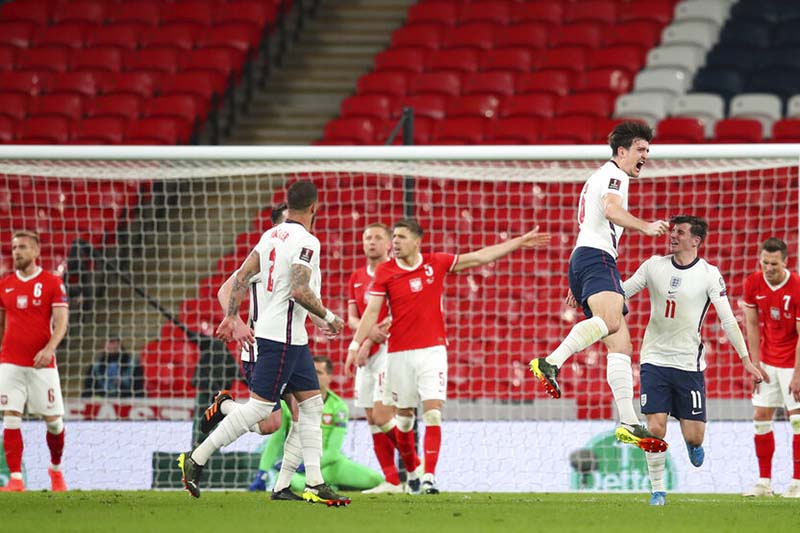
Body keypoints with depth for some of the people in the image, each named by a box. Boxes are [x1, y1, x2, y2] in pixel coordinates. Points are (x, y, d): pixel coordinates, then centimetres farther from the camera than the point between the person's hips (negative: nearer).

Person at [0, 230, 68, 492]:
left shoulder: (52, 283, -2)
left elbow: (61, 323, -8)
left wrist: (49, 348, -24)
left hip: (42, 363, -2)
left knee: (53, 420, 3)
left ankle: (56, 468, 29)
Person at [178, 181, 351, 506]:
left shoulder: (272, 235, 11)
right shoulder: (306, 241, -14)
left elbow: (242, 276, 13)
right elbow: (299, 291, -23)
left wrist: (231, 317, 19)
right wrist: (327, 317, -9)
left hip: (293, 338, 9)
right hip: (282, 336, -9)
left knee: (312, 404, 8)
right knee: (260, 406, -6)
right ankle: (196, 460, 0)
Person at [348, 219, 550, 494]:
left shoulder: (436, 263, 3)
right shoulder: (385, 272, 0)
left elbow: (480, 257, 8)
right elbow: (372, 311, -3)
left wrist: (520, 242, 8)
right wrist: (357, 343, -15)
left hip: (432, 349, 0)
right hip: (399, 352, 0)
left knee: (432, 414, -12)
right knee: (403, 418, 8)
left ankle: (429, 477, -16)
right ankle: (411, 472, 28)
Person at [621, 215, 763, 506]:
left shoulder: (709, 274, -5)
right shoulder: (654, 265, 2)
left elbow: (728, 320, -4)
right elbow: (621, 292, 9)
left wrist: (745, 359, -8)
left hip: (689, 363, -1)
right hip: (655, 359, 1)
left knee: (694, 436, -2)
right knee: (655, 428, -10)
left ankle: (693, 445, 36)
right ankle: (658, 490, 6)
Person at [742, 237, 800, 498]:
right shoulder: (753, 284, -6)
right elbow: (752, 325, 2)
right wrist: (755, 365, -2)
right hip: (768, 362, 5)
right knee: (761, 417, 2)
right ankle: (764, 482, 8)